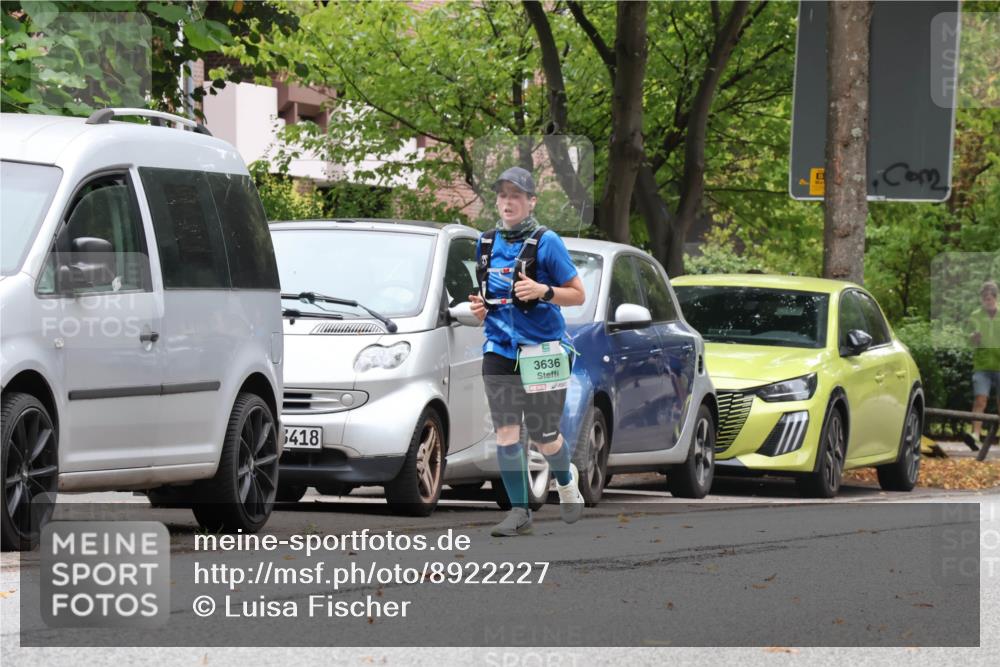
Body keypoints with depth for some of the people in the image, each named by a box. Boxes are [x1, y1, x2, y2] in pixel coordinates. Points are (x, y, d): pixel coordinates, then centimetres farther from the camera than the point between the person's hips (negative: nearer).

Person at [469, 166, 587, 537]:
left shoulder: (546, 243, -7)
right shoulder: (486, 243, 9)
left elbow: (578, 295, -4)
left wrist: (543, 291, -21)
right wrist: (480, 308, 2)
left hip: (541, 350, -4)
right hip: (499, 350, 4)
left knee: (543, 435, 2)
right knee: (506, 433, -5)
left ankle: (566, 480, 33)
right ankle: (519, 511, 0)